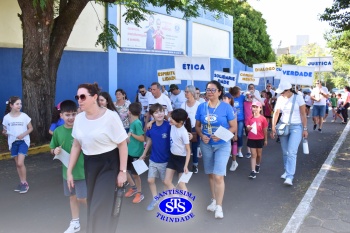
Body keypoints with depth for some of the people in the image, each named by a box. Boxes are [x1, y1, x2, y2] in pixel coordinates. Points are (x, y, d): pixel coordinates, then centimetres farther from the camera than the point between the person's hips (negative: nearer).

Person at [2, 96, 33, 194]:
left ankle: (25, 183, 4)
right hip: (13, 142, 3)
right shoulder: (6, 117, -3)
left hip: (23, 141, -3)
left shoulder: (24, 116, -8)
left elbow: (30, 128, 1)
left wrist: (23, 134, -16)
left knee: (20, 163, -12)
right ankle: (22, 182, 23)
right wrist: (4, 133, -17)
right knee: (17, 164, 10)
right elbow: (4, 131, 7)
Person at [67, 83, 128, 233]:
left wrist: (122, 171, -14)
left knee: (100, 208, -5)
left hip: (109, 165, -6)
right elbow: (76, 146, 10)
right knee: (93, 206, 15)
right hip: (89, 165, 6)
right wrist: (69, 171, 9)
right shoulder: (79, 118, 1)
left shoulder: (110, 116, -17)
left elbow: (122, 145, -13)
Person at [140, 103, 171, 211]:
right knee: (150, 180, 12)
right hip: (153, 159, 4)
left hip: (165, 160, -4)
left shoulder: (169, 126, -21)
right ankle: (155, 199, 34)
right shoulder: (151, 127, -8)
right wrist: (144, 154, 15)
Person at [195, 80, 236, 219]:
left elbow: (234, 127, -7)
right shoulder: (201, 107, -2)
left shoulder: (226, 107, -10)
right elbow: (197, 126, 6)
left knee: (218, 176, -9)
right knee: (211, 174, 15)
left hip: (222, 145, -3)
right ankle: (214, 200, 33)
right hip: (206, 145, 4)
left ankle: (219, 206, 5)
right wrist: (202, 136, -14)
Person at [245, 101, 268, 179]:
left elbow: (265, 130, -1)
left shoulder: (263, 119, -8)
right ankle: (253, 171, -2)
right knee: (253, 155, 0)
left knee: (259, 154, 15)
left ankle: (258, 165, 42)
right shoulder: (250, 118, -2)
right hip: (251, 139, 1)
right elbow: (248, 129, 7)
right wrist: (248, 128, -17)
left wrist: (266, 140, 4)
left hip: (260, 139, 0)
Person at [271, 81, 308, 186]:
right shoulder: (280, 99, 1)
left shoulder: (298, 97, -9)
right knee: (285, 152, 11)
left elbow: (303, 114, -6)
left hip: (296, 127, -4)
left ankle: (289, 177, -13)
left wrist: (305, 129, -7)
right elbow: (276, 113, -1)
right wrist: (273, 128, -7)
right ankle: (287, 171, 28)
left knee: (291, 152, -13)